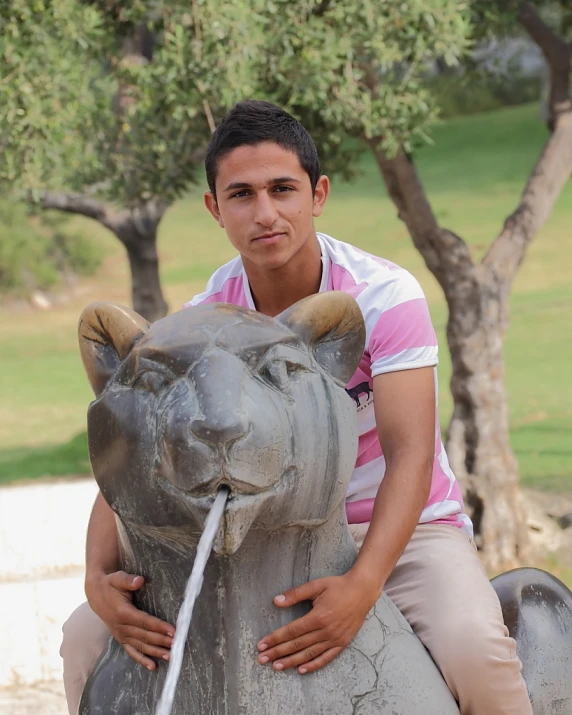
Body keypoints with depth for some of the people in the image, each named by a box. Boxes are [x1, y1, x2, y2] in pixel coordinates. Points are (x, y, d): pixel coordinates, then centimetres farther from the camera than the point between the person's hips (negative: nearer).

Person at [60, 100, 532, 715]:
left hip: (400, 527, -3)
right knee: (87, 640, -9)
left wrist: (363, 584, -44)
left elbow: (410, 454, -27)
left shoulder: (384, 296, -18)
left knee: (474, 652, -36)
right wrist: (99, 576, -32)